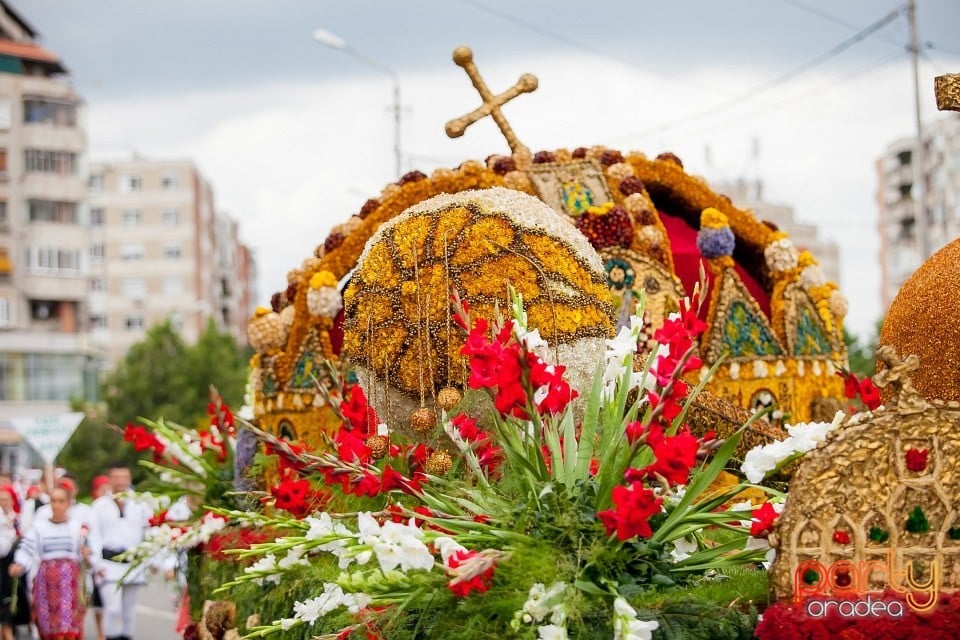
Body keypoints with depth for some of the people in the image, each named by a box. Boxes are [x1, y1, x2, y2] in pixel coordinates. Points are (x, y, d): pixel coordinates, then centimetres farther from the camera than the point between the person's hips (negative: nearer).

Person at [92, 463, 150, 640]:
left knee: (128, 611, 9)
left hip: (134, 563, 3)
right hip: (109, 563, -3)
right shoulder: (100, 505, 2)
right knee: (113, 609, -15)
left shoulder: (139, 505, 7)